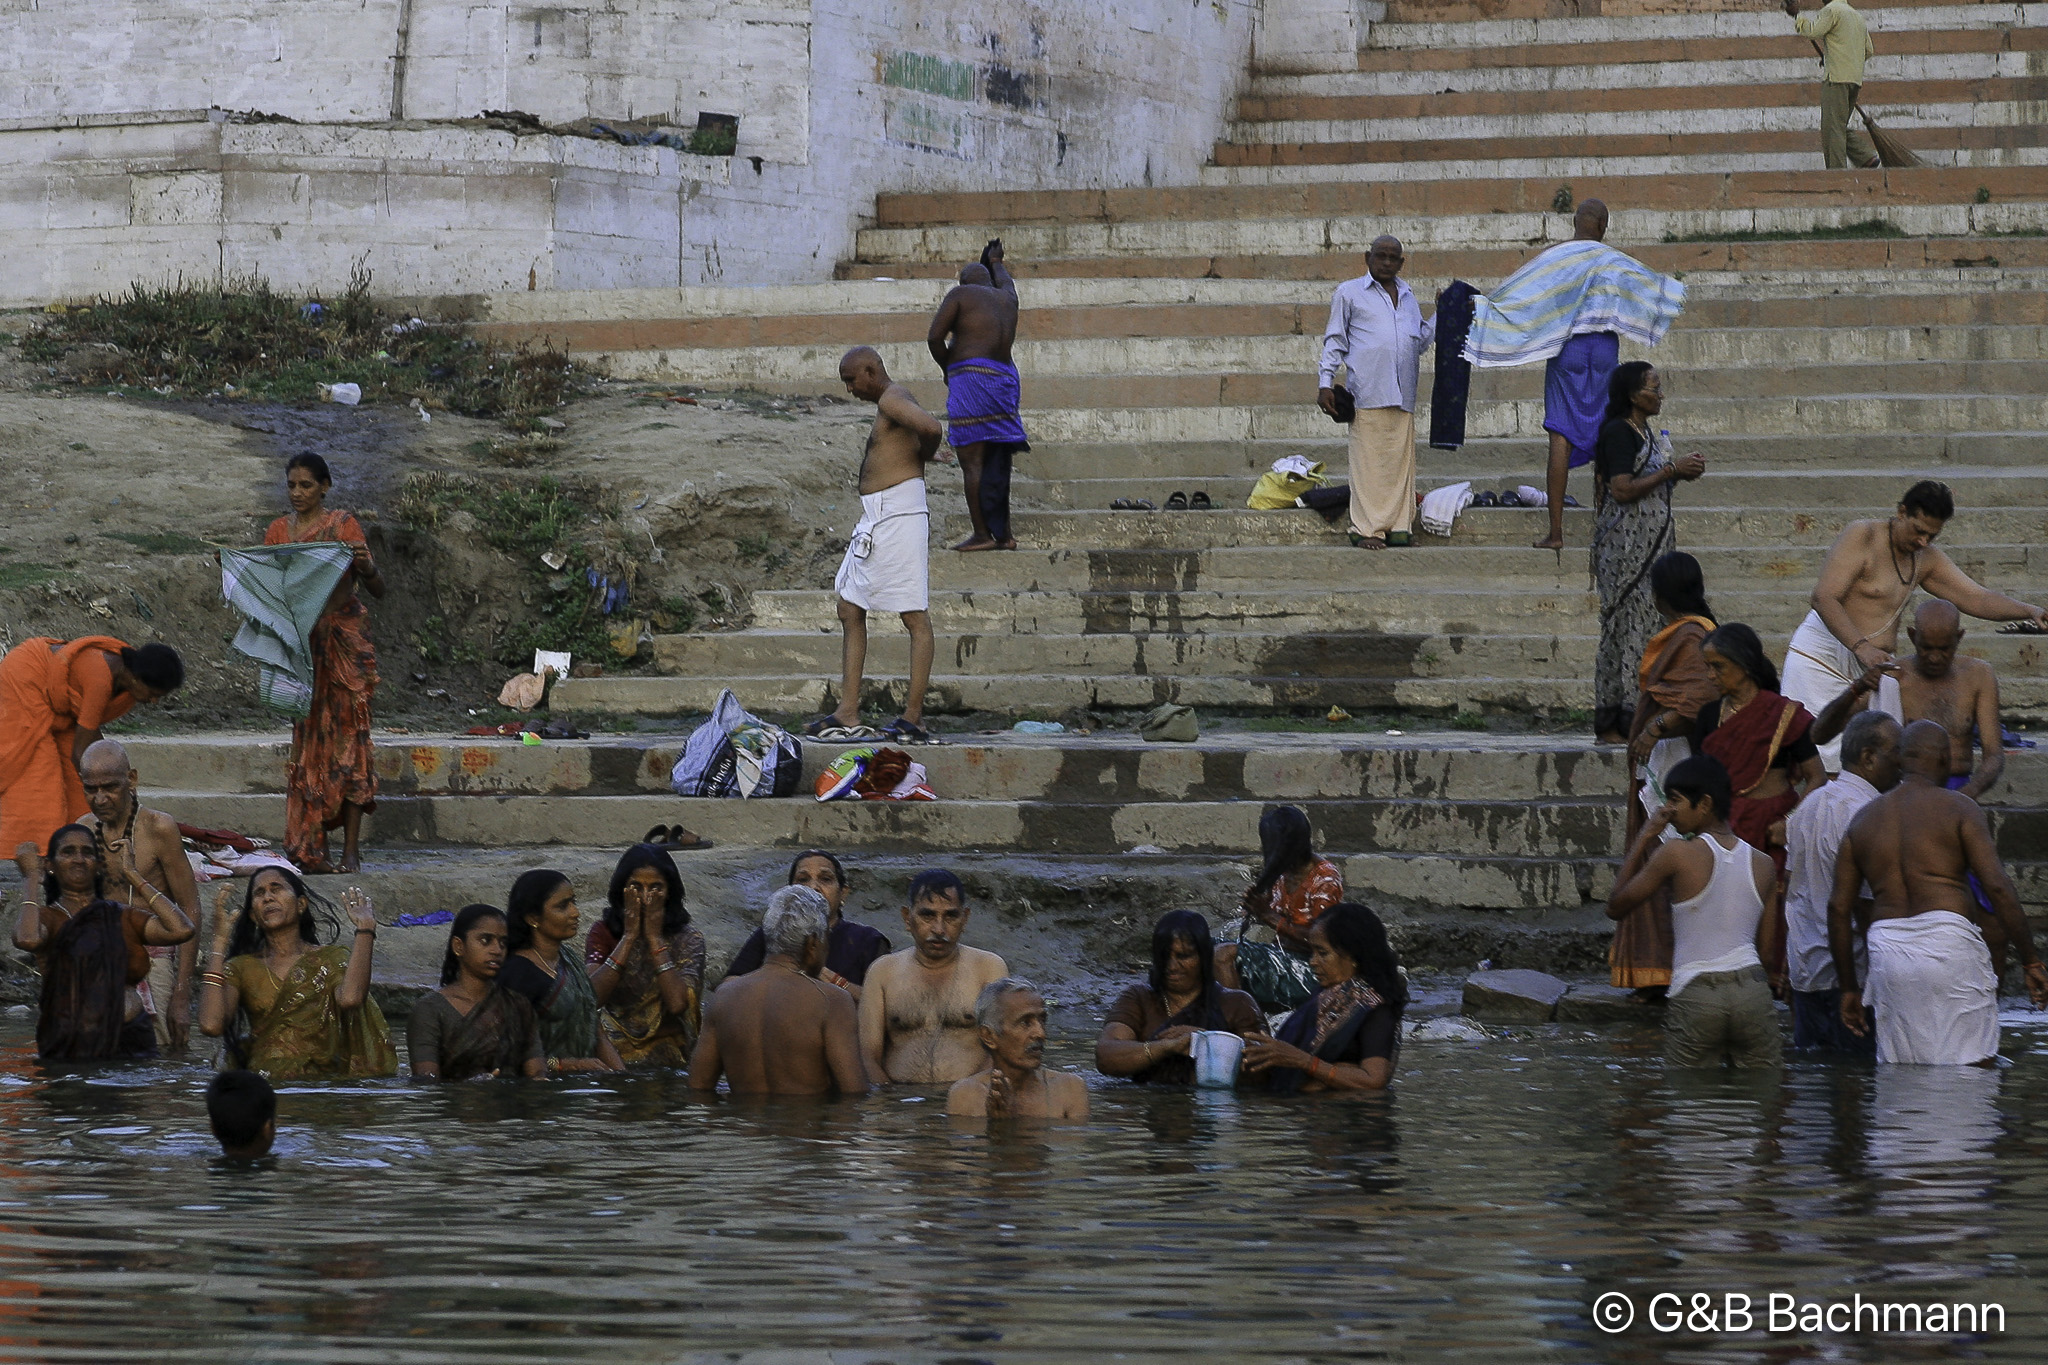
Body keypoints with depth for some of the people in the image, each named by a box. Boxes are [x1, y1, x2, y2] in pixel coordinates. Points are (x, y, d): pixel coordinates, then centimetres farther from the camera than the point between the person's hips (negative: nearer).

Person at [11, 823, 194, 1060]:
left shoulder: (122, 916, 15)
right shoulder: (47, 916, 7)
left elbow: (181, 930, -1)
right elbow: (28, 939, -18)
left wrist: (133, 876, 9)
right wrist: (31, 878, -3)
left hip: (130, 1040, 3)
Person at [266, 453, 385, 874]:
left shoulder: (344, 525, -3)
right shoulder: (278, 531, 10)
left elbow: (378, 590, -8)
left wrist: (366, 567, -29)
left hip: (343, 641, -4)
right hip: (298, 643, 4)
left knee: (346, 735, -6)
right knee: (307, 739, 3)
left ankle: (351, 849, -6)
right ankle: (311, 846, 5)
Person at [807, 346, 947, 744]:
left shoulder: (892, 400, -11)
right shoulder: (888, 403, 20)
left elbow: (930, 427, -27)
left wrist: (919, 458, -9)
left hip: (897, 515, -11)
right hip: (875, 521, 11)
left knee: (915, 616, -7)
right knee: (849, 610, 10)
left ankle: (913, 717, -7)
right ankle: (848, 715, 10)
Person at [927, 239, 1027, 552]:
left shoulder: (961, 294, 2)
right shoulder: (1006, 299, 20)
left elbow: (935, 337, -6)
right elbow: (1005, 281, 46)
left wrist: (947, 367, 10)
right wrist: (996, 262, 67)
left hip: (972, 377, -7)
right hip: (1005, 379, 7)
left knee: (972, 461, -8)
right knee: (996, 463, 10)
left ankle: (982, 534, -14)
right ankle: (1002, 533, 9)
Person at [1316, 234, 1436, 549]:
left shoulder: (1407, 296, 22)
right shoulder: (1349, 293, 10)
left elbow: (1421, 340, 27)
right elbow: (1334, 341, 9)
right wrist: (1325, 383, 1)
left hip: (1403, 394, 4)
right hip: (1367, 393, -4)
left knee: (1401, 461, 1)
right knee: (1369, 461, -7)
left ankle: (1399, 526, 5)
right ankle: (1366, 529, -5)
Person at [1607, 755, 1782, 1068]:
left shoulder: (1677, 855, -6)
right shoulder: (1763, 864, 8)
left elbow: (1615, 908, 4)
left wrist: (1642, 840, 7)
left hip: (1695, 997, -3)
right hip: (1751, 990, 4)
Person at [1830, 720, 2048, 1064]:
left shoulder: (1863, 819, 17)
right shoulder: (1958, 808, 3)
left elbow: (1838, 907, 15)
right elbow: (1998, 886, -7)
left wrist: (1849, 987, 21)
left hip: (1886, 948, 4)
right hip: (1948, 940, -4)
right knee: (1972, 1073, -4)